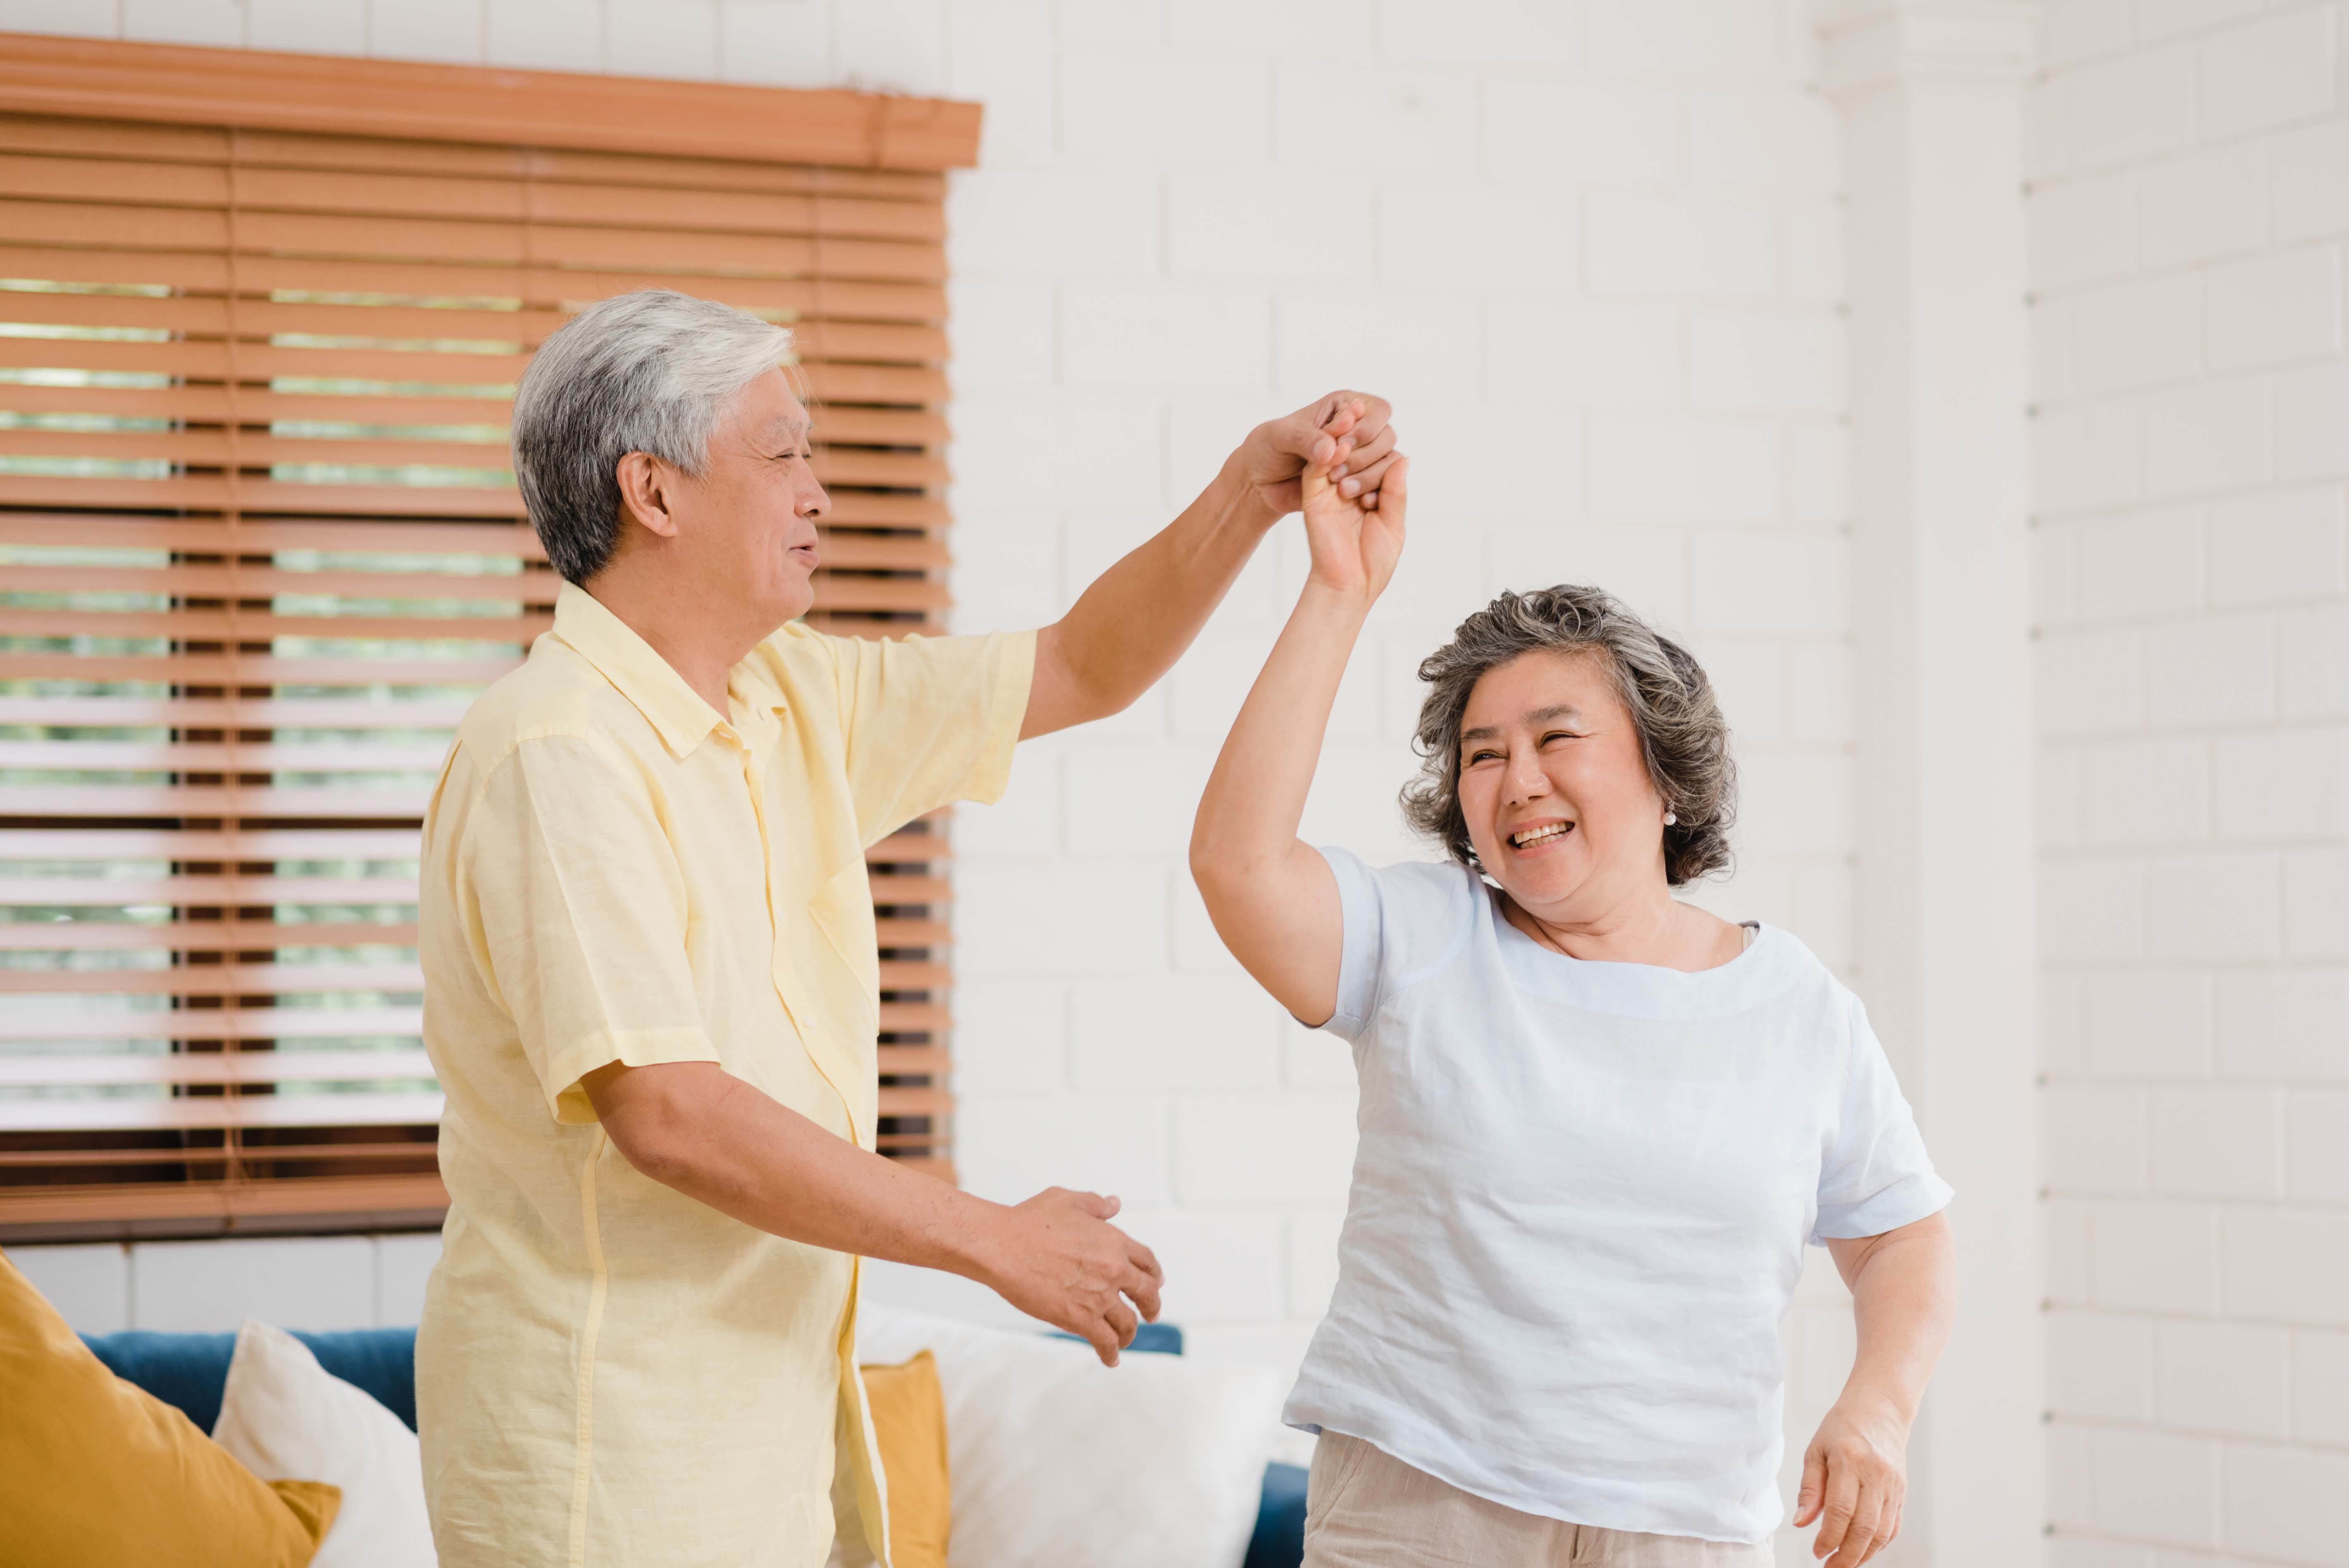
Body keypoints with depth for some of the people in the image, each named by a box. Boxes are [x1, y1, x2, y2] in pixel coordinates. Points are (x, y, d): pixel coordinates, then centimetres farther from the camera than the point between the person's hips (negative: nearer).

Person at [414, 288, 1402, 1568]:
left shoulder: (793, 702, 10)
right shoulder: (554, 757, -18)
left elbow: (1080, 672, 18)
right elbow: (668, 1116, -26)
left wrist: (1252, 492, 2)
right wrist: (998, 1242, -20)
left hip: (770, 1402, 8)